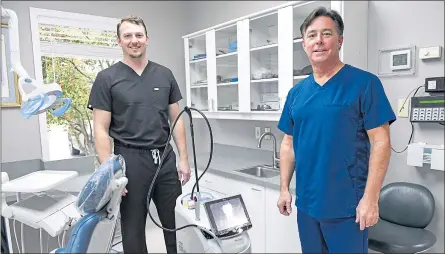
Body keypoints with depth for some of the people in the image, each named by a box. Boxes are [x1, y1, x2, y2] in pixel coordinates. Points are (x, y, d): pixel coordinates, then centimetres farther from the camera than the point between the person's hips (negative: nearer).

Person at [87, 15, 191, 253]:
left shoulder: (165, 75, 6)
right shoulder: (107, 78, -3)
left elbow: (176, 120, 8)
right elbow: (101, 130, -5)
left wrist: (183, 159, 3)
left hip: (165, 158, 3)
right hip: (130, 160, -2)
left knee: (177, 223, 12)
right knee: (133, 227, 12)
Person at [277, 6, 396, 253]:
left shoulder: (364, 83, -9)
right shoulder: (296, 93, 6)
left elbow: (380, 143, -11)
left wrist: (370, 198, -15)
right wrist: (284, 189, 6)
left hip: (348, 205, -5)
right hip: (306, 203, 5)